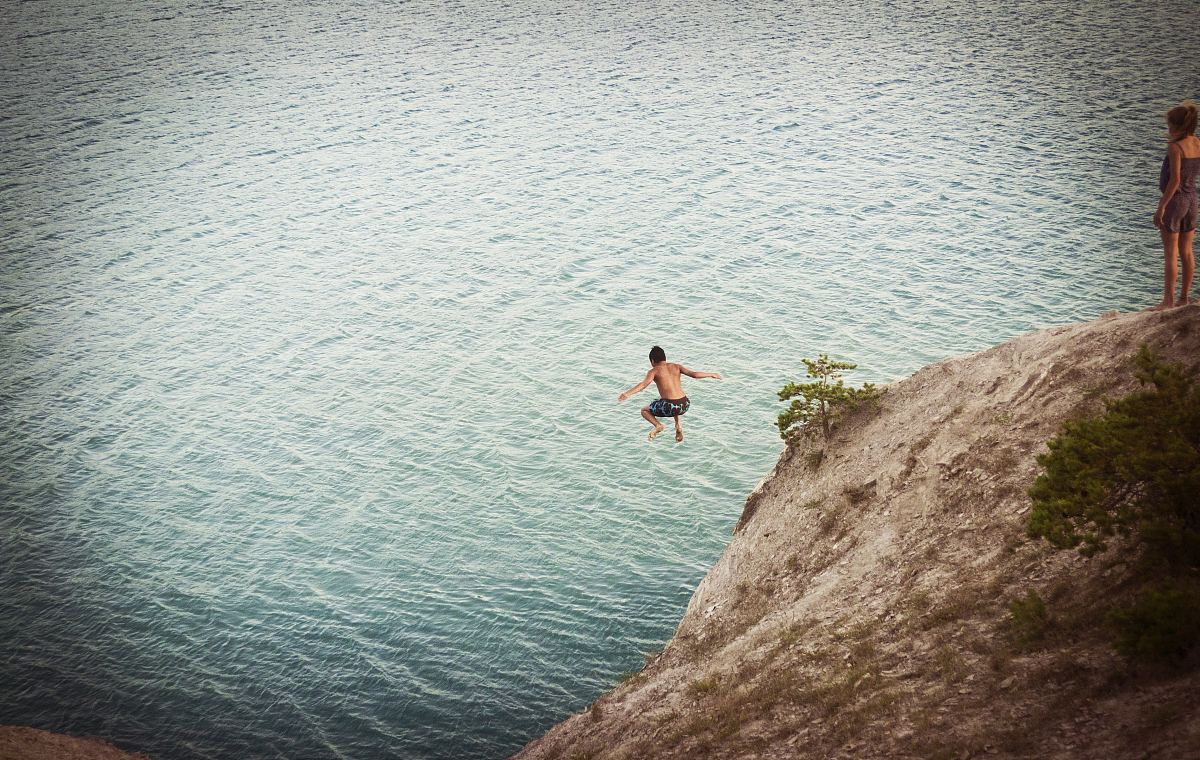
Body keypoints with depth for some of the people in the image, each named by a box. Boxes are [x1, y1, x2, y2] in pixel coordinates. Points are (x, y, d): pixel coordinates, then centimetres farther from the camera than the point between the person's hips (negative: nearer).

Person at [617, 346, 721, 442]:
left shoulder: (654, 371, 2)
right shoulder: (676, 367, 12)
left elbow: (644, 384, -15)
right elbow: (694, 374, 7)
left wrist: (627, 394, -24)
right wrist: (711, 374, 21)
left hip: (669, 407, -5)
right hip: (684, 406, 5)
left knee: (644, 410, 23)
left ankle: (658, 425, -4)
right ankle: (678, 426, 24)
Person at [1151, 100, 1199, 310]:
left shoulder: (1175, 147, -18)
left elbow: (1175, 180, -23)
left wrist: (1161, 207, -20)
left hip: (1175, 200, -8)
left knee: (1171, 254, -3)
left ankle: (1168, 301, -1)